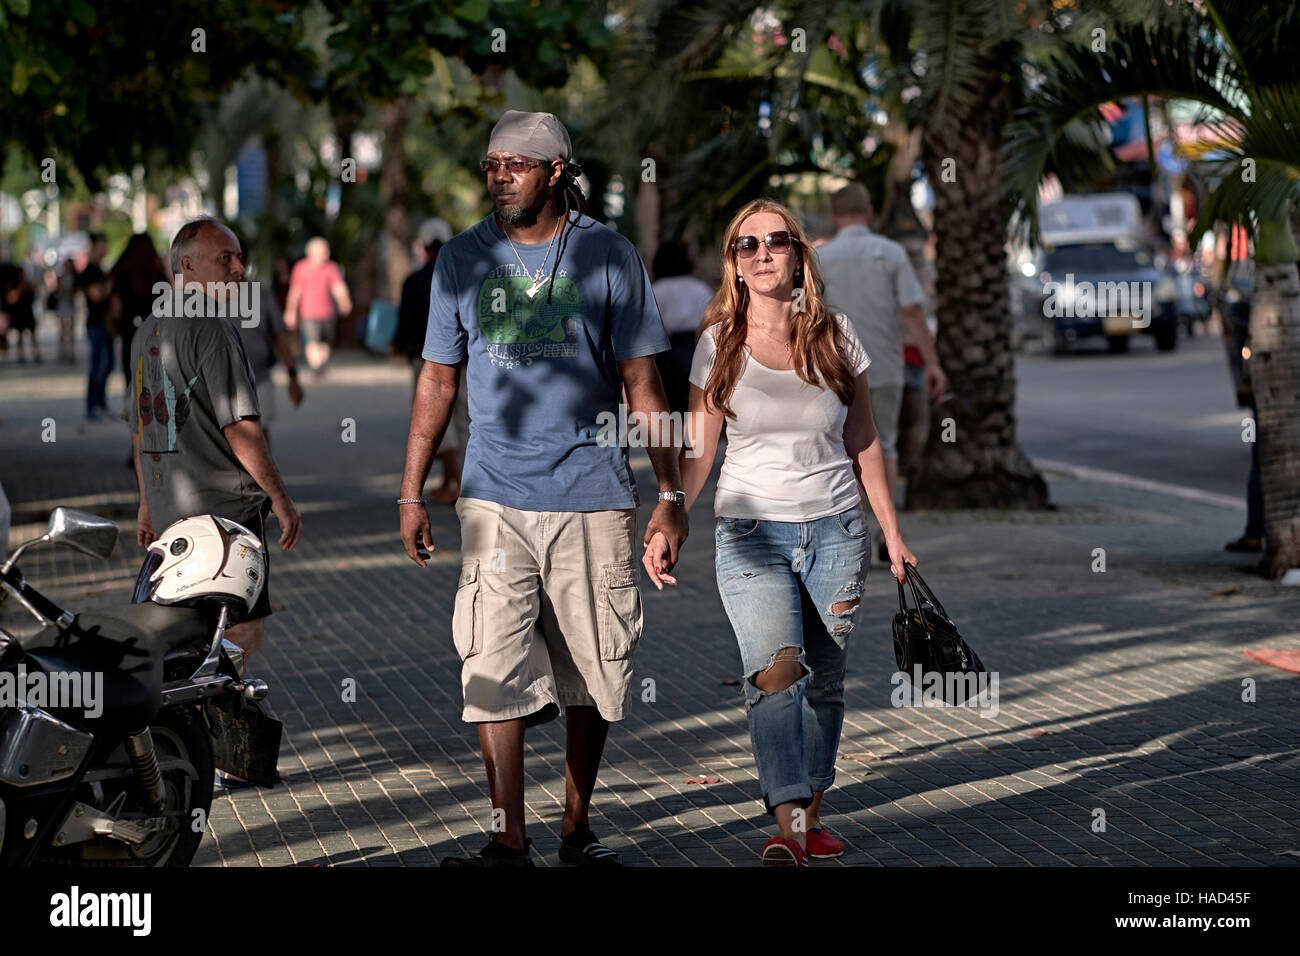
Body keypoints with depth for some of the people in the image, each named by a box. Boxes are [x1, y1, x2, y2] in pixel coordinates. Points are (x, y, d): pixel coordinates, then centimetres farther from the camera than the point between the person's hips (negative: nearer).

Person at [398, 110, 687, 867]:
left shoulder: (609, 257, 1)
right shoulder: (464, 259, 6)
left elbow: (643, 384, 3)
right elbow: (438, 380, 12)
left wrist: (671, 493, 0)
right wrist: (412, 492, 9)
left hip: (594, 497, 0)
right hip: (496, 498, 1)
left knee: (594, 676, 6)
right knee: (495, 669, -9)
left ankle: (578, 826, 22)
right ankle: (509, 840, -5)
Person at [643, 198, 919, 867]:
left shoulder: (835, 337, 4)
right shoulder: (719, 345, 0)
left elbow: (863, 446, 11)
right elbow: (697, 453, 1)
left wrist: (892, 534, 11)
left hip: (835, 531, 2)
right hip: (751, 532, -2)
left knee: (824, 681, 4)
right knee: (775, 669, -20)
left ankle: (809, 816, 17)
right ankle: (787, 825, -25)